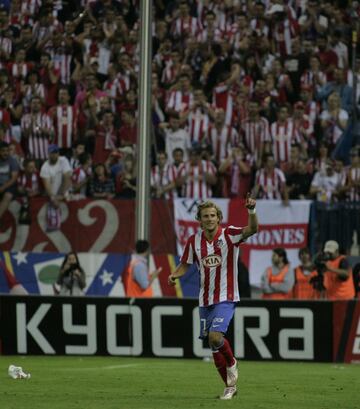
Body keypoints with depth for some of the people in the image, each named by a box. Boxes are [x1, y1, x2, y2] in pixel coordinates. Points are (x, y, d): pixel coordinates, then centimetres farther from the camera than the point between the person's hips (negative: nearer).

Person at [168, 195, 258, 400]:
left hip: (226, 298, -5)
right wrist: (175, 275, -9)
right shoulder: (194, 241, 2)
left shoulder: (228, 235, -9)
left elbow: (252, 229, -25)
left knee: (215, 337, -24)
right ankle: (230, 386, 23)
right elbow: (185, 264, 12)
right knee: (213, 344, 8)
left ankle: (231, 363, 8)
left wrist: (252, 211, -43)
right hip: (205, 299, 5)